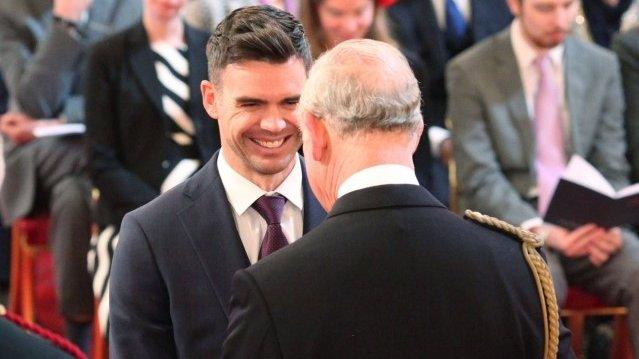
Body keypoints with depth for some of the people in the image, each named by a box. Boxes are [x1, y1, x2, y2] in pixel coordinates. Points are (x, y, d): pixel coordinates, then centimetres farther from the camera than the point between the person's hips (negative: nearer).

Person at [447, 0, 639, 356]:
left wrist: (608, 223, -12)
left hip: (584, 222, 4)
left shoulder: (602, 65, 9)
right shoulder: (470, 72, -2)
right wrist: (541, 231, -23)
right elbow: (479, 180, -8)